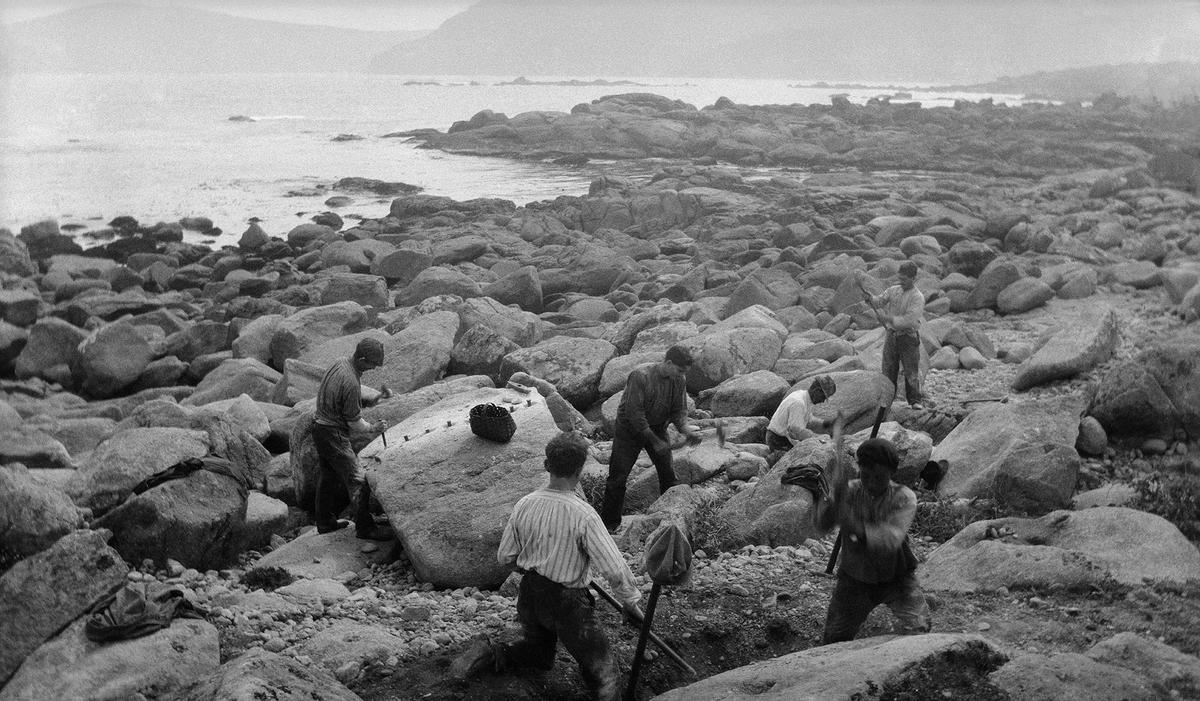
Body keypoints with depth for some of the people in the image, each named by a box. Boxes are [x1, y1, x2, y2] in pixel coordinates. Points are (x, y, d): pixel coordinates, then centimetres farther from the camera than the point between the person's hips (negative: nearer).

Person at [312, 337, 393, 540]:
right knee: (357, 480, -2)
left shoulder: (340, 364, 1)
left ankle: (325, 521, 33)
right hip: (334, 434, -10)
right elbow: (354, 421, -17)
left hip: (320, 427, 10)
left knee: (329, 477, 21)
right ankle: (365, 527, 6)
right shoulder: (350, 383, -28)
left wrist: (375, 398, 3)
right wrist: (373, 428, 1)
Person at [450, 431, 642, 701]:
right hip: (567, 602, -6)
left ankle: (487, 654, 11)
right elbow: (614, 568, -22)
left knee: (539, 654, 30)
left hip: (530, 595, 6)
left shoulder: (524, 505, -9)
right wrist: (629, 601, -5)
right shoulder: (583, 516, -25)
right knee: (601, 670, 3)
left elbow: (505, 557, 3)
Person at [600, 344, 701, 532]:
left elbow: (679, 410, 0)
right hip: (630, 429, -5)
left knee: (668, 474, 0)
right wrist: (655, 441, -26)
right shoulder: (640, 377, -28)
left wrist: (685, 429, -22)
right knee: (618, 476, -3)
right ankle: (610, 523, 8)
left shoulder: (679, 381, -8)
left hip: (657, 428, 5)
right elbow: (635, 413, -28)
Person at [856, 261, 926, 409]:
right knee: (889, 370, 6)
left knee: (911, 371, 1)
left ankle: (914, 401, 12)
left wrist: (887, 317, -25)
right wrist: (863, 289, -19)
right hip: (891, 336, 4)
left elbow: (908, 321, -22)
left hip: (909, 337, -4)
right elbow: (877, 301, -4)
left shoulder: (918, 298, -12)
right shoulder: (893, 290, 5)